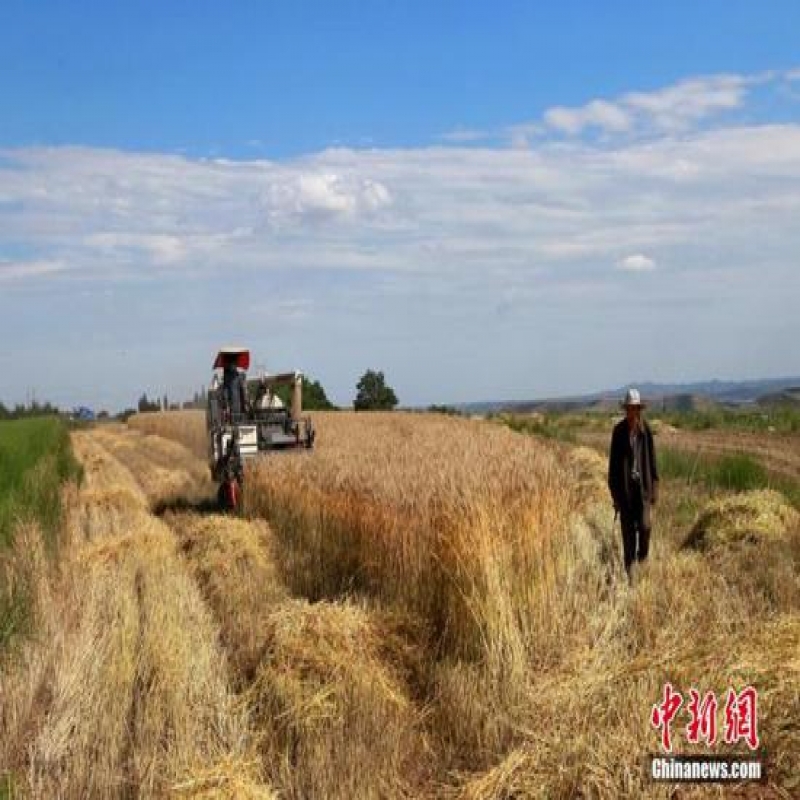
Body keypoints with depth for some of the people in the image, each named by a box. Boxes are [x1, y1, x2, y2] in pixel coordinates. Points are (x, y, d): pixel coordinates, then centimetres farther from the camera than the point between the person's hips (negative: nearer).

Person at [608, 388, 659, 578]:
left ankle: (643, 560, 17)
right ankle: (629, 569, 11)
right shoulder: (618, 430, -5)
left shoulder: (646, 430, -1)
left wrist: (655, 487, 2)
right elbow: (613, 460, -1)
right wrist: (613, 489, -2)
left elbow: (652, 458, 4)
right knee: (628, 529, 1)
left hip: (643, 484, 1)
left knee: (644, 526, -9)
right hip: (625, 485, -1)